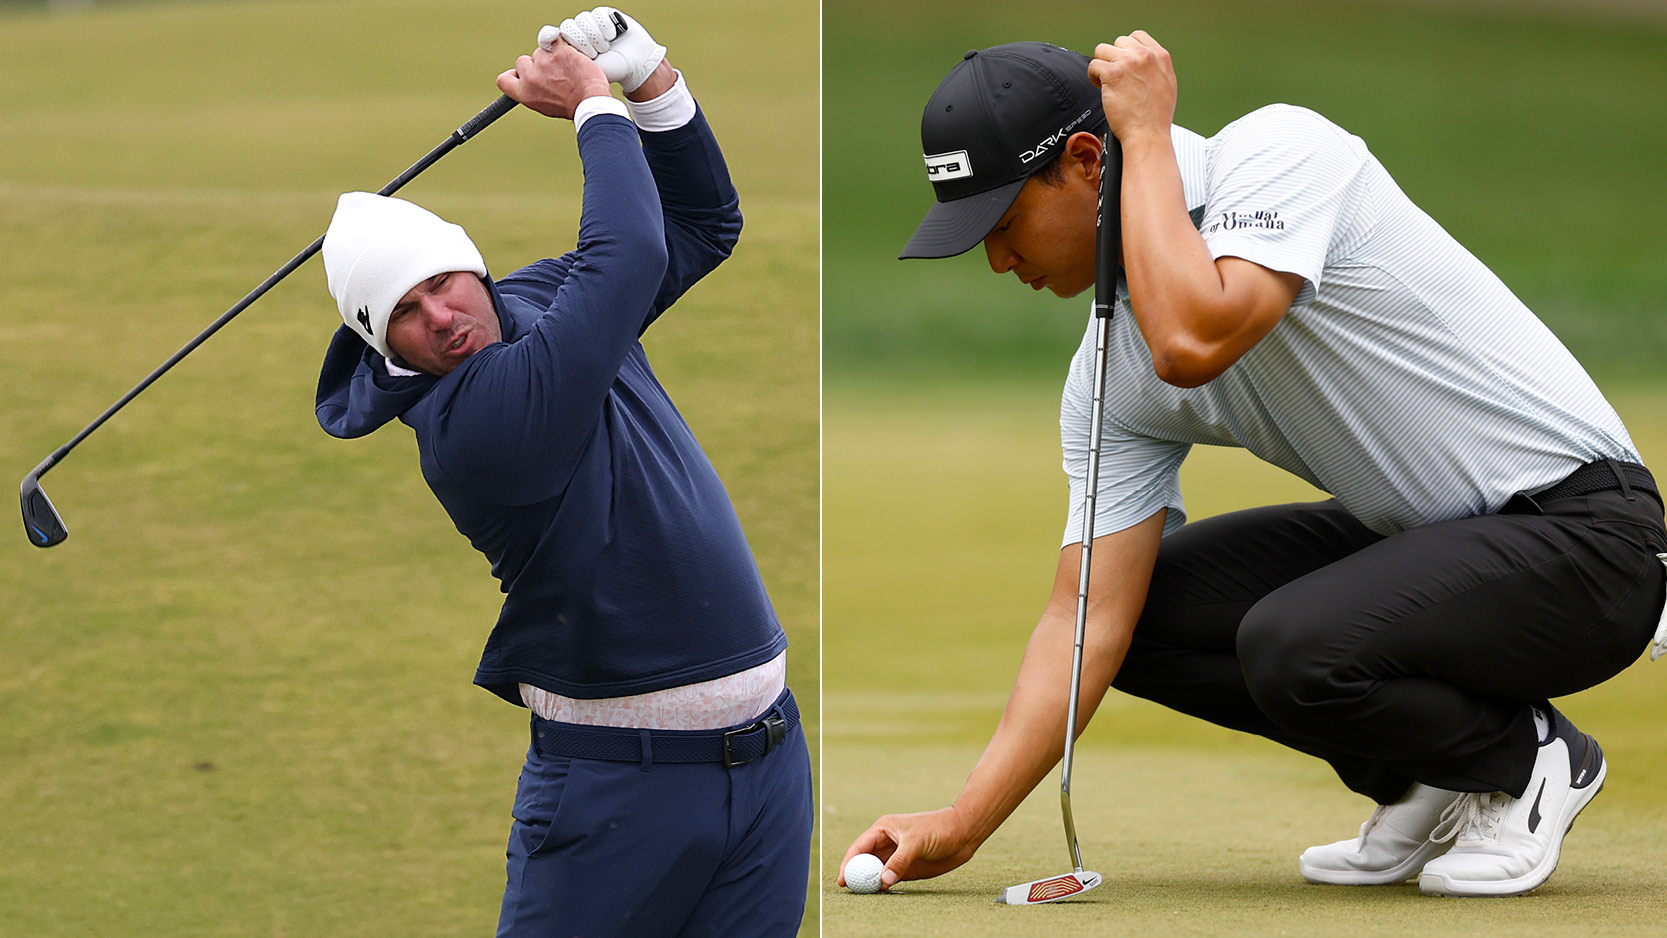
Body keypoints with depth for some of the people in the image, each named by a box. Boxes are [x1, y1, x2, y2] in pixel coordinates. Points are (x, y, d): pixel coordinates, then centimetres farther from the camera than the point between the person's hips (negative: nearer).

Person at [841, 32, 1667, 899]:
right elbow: (1091, 618, -1)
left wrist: (1146, 135, -23)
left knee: (1294, 647, -30)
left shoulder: (1278, 152, -20)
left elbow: (1193, 345, -38)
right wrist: (961, 826, -9)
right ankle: (1419, 780, 10)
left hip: (1583, 534, -8)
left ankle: (1527, 759, -1)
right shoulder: (1110, 372, 1)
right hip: (1414, 536, 8)